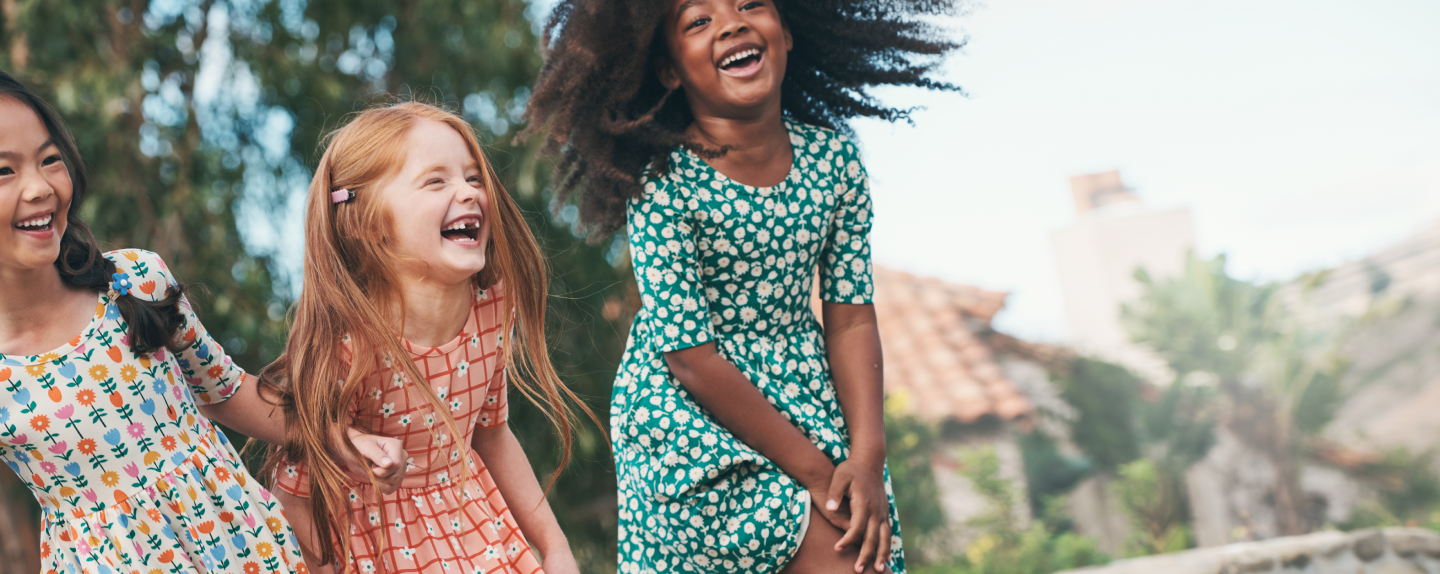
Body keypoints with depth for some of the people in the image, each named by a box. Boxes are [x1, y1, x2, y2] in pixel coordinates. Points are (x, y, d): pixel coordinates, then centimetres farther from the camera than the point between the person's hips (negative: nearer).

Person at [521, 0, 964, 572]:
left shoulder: (832, 156, -5)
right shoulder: (661, 185, -19)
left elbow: (851, 317, -1)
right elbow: (691, 358, -19)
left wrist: (867, 457, -14)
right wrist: (816, 474, -19)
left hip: (804, 394, 5)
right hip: (687, 414, -5)